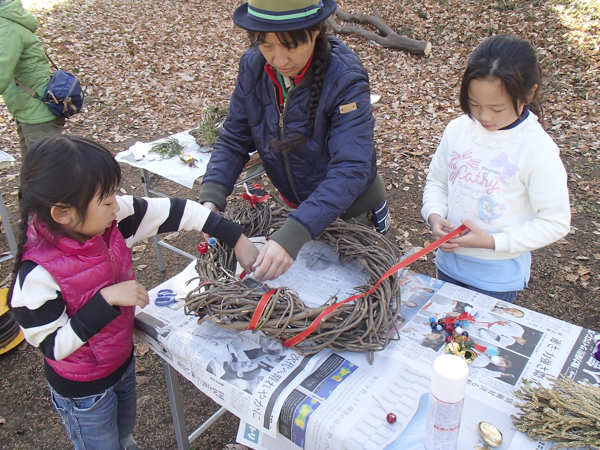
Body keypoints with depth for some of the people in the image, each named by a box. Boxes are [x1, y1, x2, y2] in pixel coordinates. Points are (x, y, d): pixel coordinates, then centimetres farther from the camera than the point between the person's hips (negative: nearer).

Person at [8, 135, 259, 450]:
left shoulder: (110, 219, -21)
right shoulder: (37, 273, -34)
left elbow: (173, 211, -16)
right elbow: (53, 345, -26)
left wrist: (237, 239, -16)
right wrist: (106, 299, -35)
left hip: (123, 361, 6)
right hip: (83, 390, -6)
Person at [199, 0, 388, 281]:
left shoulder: (345, 79, -30)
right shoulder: (252, 67, -14)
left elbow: (350, 169, -37)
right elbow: (233, 139, -9)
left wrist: (293, 234, -48)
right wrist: (210, 198, -26)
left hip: (348, 210, -4)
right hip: (298, 208, 5)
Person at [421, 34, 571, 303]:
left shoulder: (539, 152, -20)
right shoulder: (458, 130, -8)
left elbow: (556, 222, -14)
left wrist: (492, 241, -23)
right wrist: (434, 215, -14)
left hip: (498, 276, -4)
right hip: (449, 262, 4)